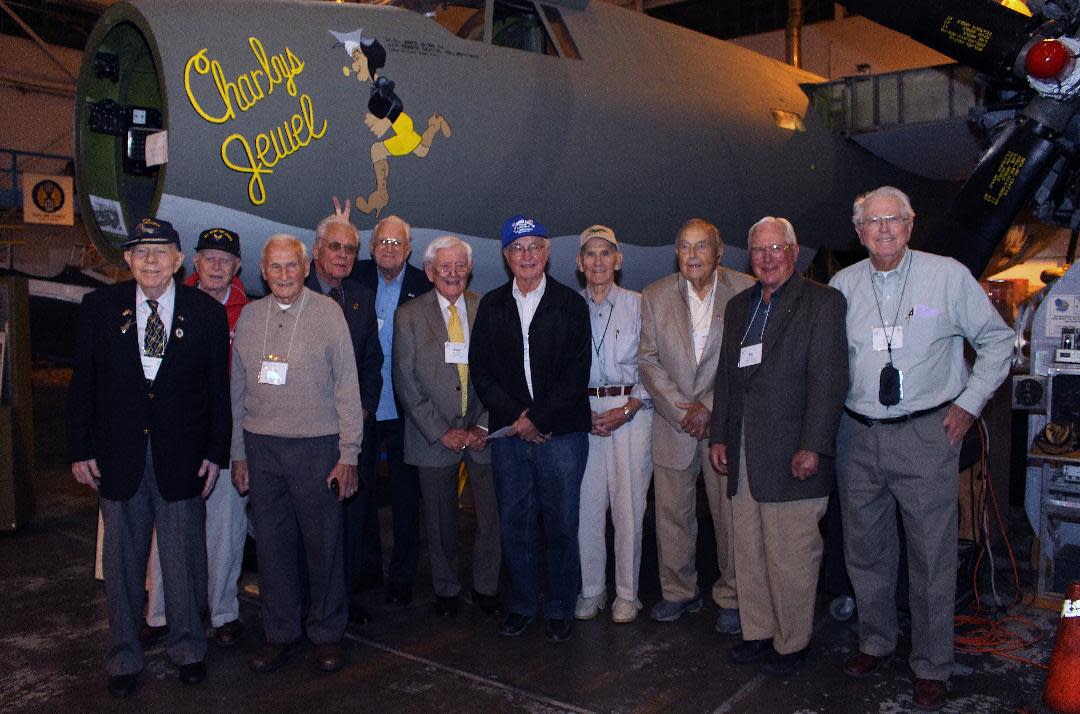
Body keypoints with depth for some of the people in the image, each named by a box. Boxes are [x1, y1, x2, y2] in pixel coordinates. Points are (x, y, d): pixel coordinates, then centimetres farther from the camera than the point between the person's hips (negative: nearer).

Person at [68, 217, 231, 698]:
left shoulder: (207, 312, -2)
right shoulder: (100, 307, 1)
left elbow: (218, 389, 1)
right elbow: (83, 383, 4)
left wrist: (216, 452, -1)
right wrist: (81, 449, 1)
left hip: (182, 458, -1)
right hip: (119, 456, 1)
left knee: (184, 557, 9)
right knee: (122, 560, 12)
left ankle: (187, 648, 29)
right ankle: (124, 658, 29)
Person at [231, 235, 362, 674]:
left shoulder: (328, 312, -3)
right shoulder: (249, 316, 8)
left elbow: (347, 386, -3)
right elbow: (238, 389, 12)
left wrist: (348, 455, -7)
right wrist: (238, 453, 10)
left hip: (317, 445, -3)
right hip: (261, 446, 3)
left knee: (323, 542, 4)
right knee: (271, 542, 9)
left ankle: (327, 633, 20)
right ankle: (280, 633, 24)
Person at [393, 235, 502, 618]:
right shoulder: (408, 316, 0)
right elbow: (406, 383, -4)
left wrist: (485, 426, -6)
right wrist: (441, 432, -10)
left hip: (483, 433, 1)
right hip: (435, 437, -1)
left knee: (492, 517, 6)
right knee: (441, 523, 10)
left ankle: (486, 588, 26)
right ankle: (446, 590, 29)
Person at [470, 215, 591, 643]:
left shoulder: (570, 304, 1)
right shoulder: (491, 306, 9)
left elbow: (577, 375, -5)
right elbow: (479, 369, 5)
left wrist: (537, 418, -12)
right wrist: (515, 416, -8)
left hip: (561, 431, -2)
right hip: (508, 431, 3)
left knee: (561, 524, 5)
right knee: (514, 524, 9)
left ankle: (560, 609, 20)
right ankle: (522, 605, 25)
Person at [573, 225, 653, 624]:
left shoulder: (637, 304, 3)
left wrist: (628, 409, -11)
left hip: (630, 409, -1)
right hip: (582, 412, 2)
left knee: (628, 504, 0)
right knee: (586, 503, 1)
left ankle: (627, 594, 14)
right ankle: (591, 590, 17)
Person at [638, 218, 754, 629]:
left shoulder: (747, 292, -3)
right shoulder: (655, 296, 5)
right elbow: (648, 359, 2)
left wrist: (709, 407, -11)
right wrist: (681, 410, -8)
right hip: (674, 422, 2)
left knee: (731, 514, 4)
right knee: (671, 513, 8)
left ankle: (732, 598, 21)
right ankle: (679, 592, 26)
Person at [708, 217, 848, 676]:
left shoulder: (823, 303, -4)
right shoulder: (738, 306, 17)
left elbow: (829, 380, -11)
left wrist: (812, 447, -16)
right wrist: (718, 436, 13)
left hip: (791, 456, -6)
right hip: (743, 456, 6)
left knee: (790, 556, 2)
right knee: (749, 553, 13)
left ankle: (792, 643, 19)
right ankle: (757, 633, 27)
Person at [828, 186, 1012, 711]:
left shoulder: (948, 276, -3)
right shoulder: (843, 285, 6)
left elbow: (997, 340, 5)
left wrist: (968, 403, -1)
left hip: (927, 432, -3)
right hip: (858, 435, 3)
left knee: (932, 553, 1)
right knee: (865, 548, 13)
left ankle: (931, 668, 17)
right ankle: (875, 642, 33)